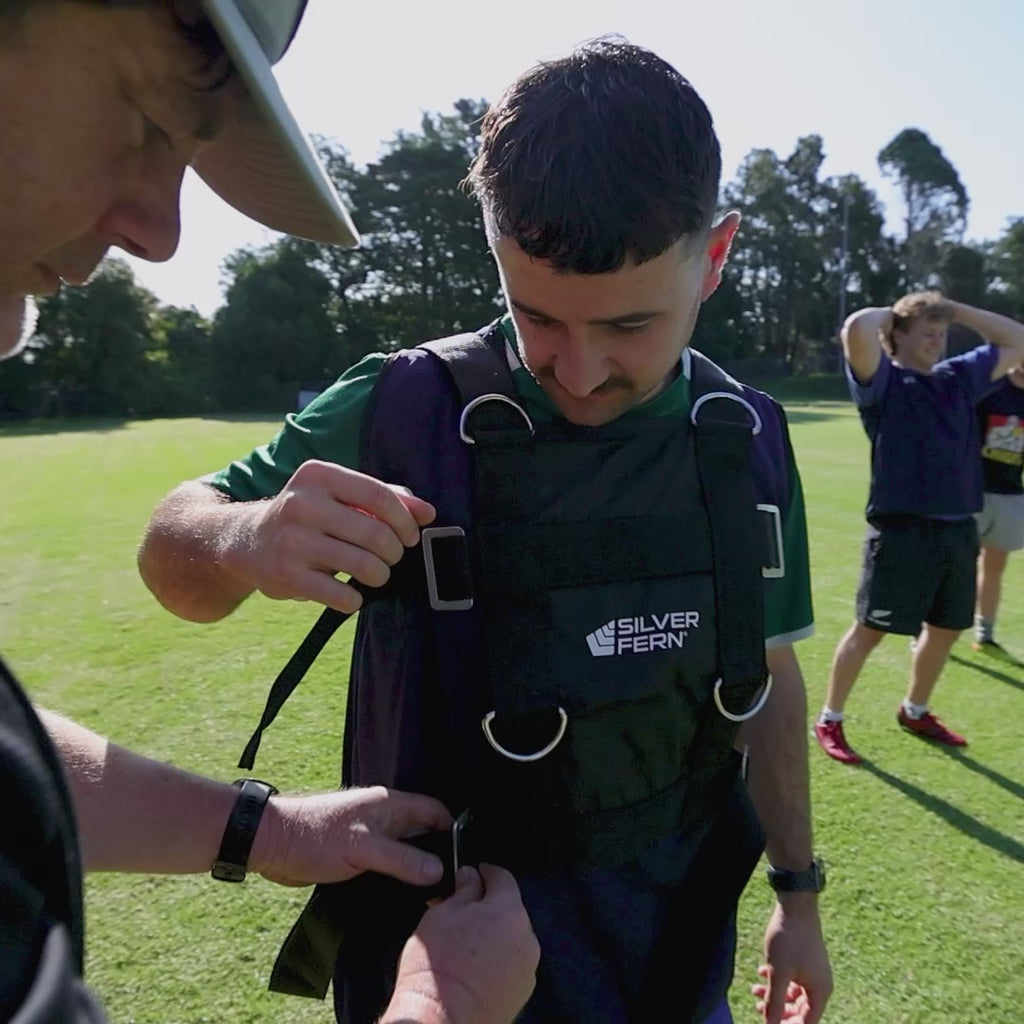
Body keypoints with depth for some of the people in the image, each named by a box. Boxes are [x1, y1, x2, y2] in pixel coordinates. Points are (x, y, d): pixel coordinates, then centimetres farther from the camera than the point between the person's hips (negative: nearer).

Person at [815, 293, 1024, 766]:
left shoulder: (959, 377, 14)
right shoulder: (883, 381, -5)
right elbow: (857, 329, -23)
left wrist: (956, 310, 14)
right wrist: (890, 312, -2)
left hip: (958, 530, 7)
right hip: (901, 531, -7)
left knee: (944, 630, 18)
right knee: (869, 630, 0)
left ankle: (915, 711, 39)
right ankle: (829, 720, 15)